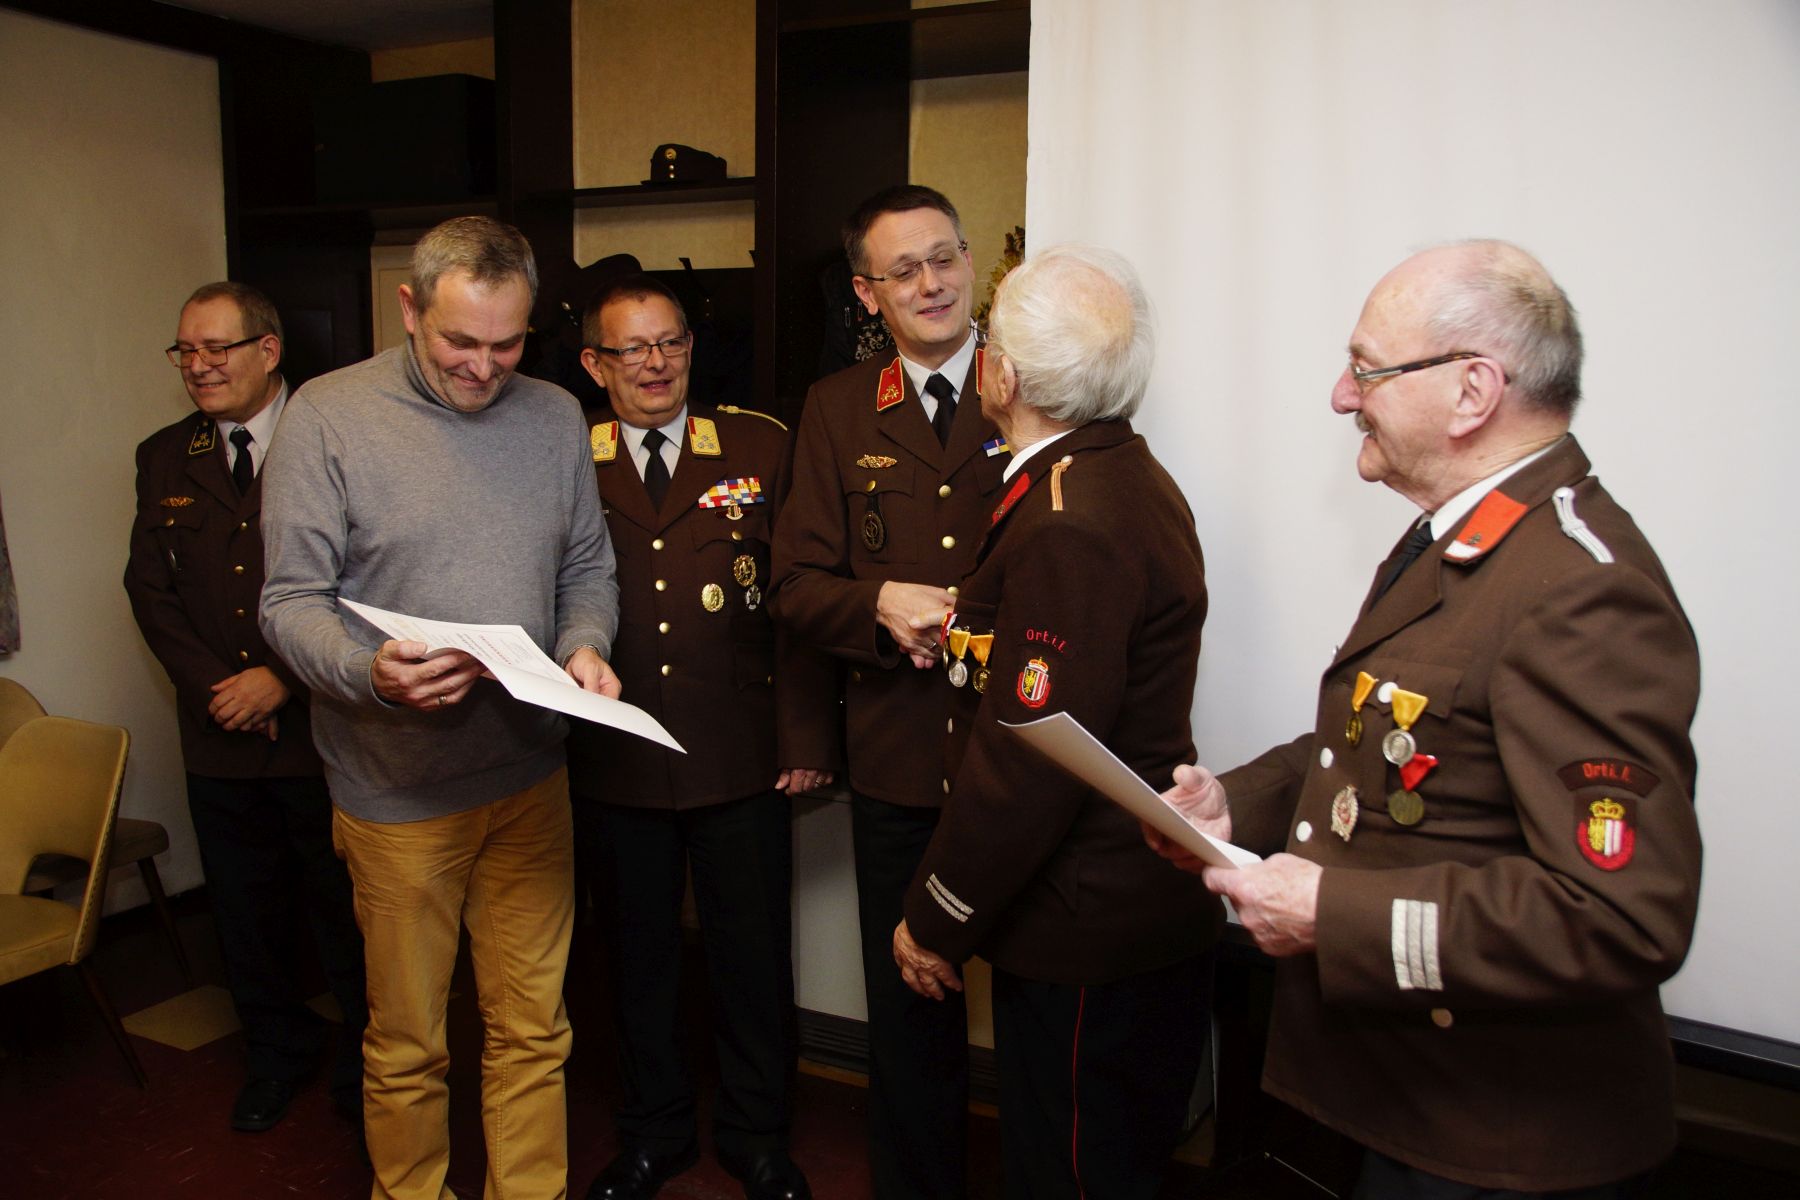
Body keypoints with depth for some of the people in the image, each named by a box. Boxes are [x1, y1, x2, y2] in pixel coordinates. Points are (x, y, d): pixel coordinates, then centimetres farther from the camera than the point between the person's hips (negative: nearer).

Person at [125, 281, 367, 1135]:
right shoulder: (164, 457, 8)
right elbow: (149, 586, 6)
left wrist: (283, 678, -14)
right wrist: (212, 685, -6)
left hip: (321, 724, -4)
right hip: (220, 737, 4)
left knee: (344, 903, 9)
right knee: (247, 906, 16)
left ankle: (365, 1056, 31)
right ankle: (276, 1054, 37)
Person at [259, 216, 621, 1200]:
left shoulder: (555, 417, 5)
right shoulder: (327, 416, -7)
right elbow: (292, 603, -9)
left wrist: (586, 643, -8)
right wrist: (369, 670, -28)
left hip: (530, 775, 3)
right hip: (397, 789, -3)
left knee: (533, 1027, 13)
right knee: (406, 1041, 12)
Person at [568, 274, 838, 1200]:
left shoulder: (761, 448, 1)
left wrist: (806, 736, -6)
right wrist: (549, 738, -4)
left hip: (744, 763, 0)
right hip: (613, 766, 1)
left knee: (753, 955, 12)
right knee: (639, 956, 16)